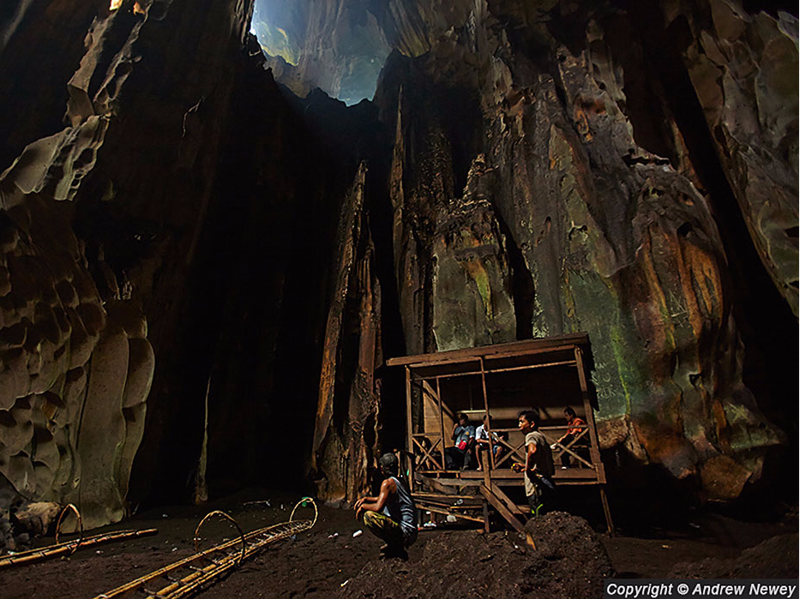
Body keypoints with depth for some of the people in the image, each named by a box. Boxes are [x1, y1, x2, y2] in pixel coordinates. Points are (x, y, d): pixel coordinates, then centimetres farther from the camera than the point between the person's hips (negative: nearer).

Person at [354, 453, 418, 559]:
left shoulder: (388, 482, -15)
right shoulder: (401, 480, 12)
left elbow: (378, 507, -25)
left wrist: (363, 506, -5)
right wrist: (366, 499, 16)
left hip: (406, 533, -10)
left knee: (368, 516, -21)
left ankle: (394, 546, -8)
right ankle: (396, 545, 13)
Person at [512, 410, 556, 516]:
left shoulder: (532, 435, -8)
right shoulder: (541, 437, 20)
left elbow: (532, 450, -35)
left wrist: (527, 468, -20)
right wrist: (523, 467, 26)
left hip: (538, 487, -10)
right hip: (548, 486, 10)